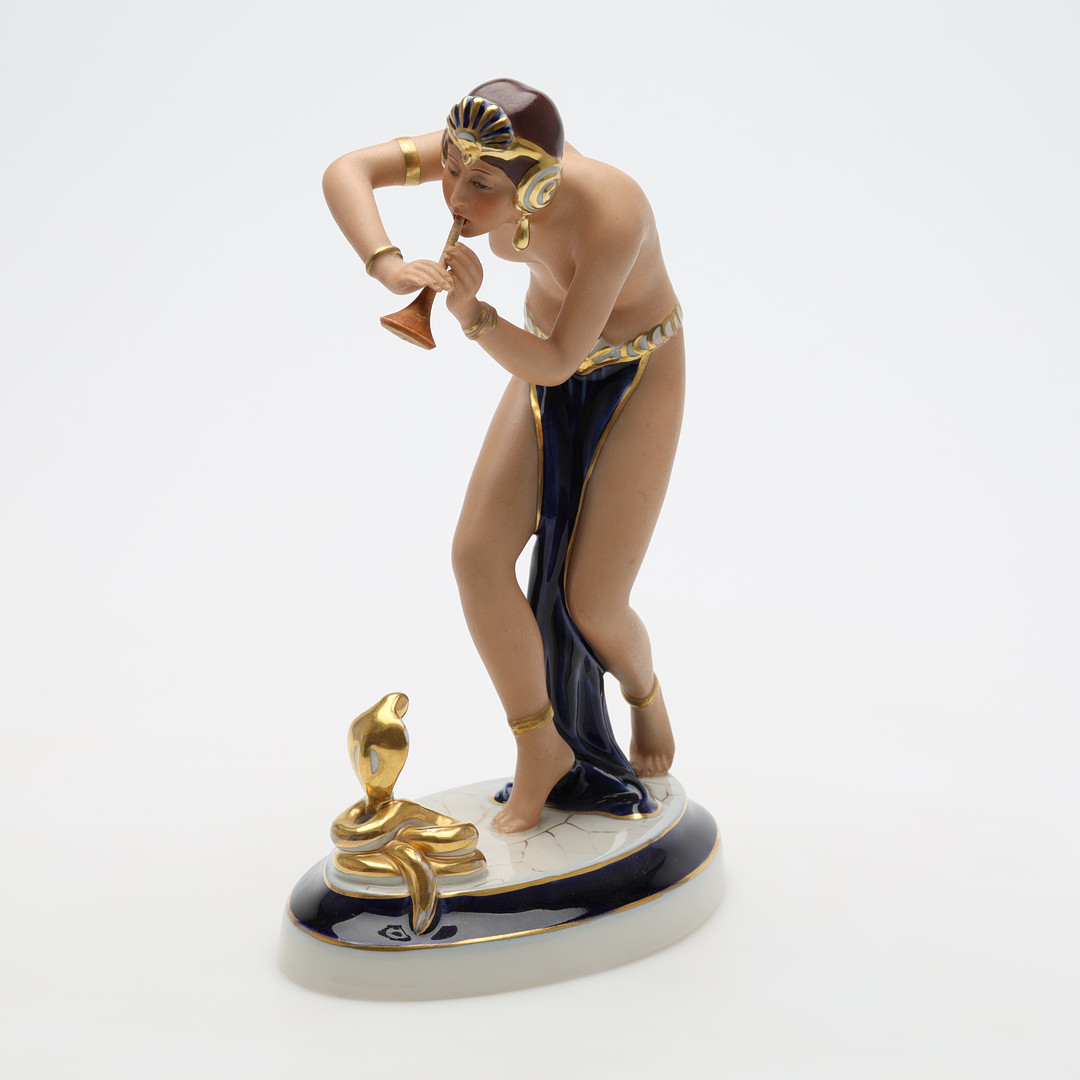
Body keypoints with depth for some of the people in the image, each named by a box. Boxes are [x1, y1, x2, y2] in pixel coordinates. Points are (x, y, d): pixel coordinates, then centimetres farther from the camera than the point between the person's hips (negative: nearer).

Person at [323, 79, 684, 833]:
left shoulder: (611, 217, -38)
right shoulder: (486, 151, -24)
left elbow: (554, 363, -32)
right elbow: (345, 171, -23)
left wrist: (471, 312, -48)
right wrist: (387, 265, -41)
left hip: (638, 378, -5)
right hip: (551, 359, 5)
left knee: (591, 604, -9)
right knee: (478, 554, -10)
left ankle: (643, 691, 28)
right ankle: (542, 750, 8)